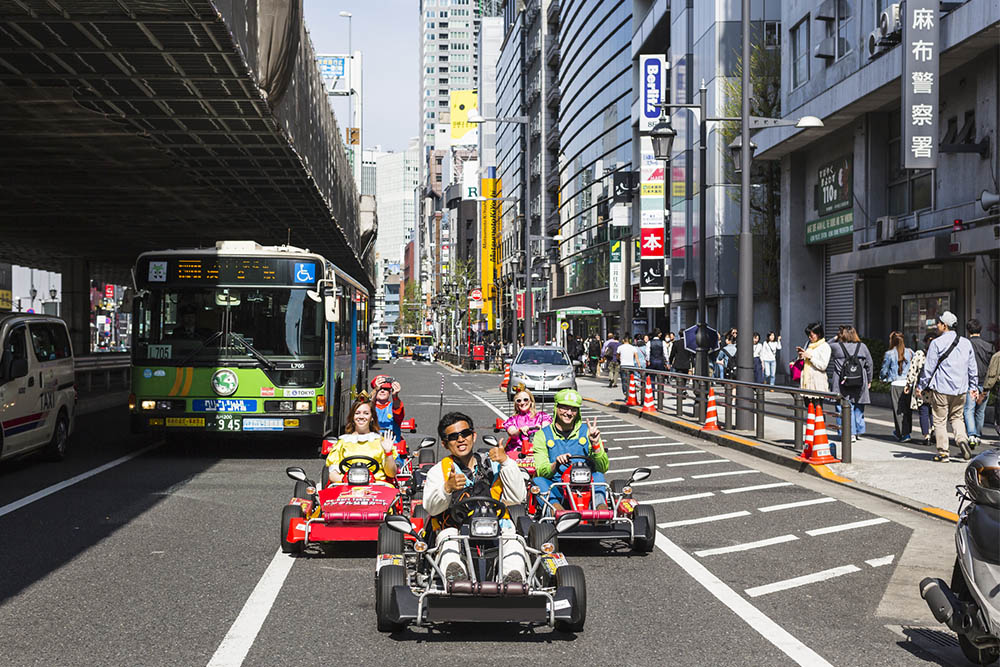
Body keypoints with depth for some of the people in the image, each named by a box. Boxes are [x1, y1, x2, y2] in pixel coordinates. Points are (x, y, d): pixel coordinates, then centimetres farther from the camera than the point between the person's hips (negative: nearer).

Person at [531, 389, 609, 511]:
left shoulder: (587, 431, 9)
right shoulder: (542, 434, 7)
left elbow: (603, 468, 2)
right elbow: (541, 471, -3)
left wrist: (595, 445, -13)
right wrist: (556, 465, -24)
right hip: (556, 490, -1)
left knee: (598, 475, -26)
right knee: (538, 481, -29)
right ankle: (555, 506, -52)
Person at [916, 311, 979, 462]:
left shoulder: (937, 343, -9)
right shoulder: (966, 343, 9)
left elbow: (929, 367, -9)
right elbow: (972, 368, 14)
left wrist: (921, 386, 0)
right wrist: (973, 387, 21)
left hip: (941, 389, -5)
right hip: (961, 389, 5)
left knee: (940, 420, 3)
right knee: (956, 417, 19)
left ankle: (943, 453, 4)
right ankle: (962, 439, -5)